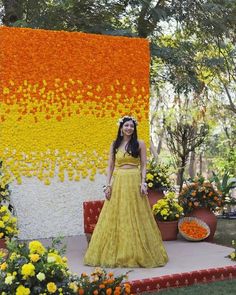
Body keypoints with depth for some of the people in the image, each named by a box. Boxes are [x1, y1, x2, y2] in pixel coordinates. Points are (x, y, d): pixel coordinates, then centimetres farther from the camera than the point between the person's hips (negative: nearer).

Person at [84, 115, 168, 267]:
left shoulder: (139, 144, 3)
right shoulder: (115, 145, 10)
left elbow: (143, 165, 1)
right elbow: (110, 166, 9)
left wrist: (143, 182, -10)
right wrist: (108, 184, 0)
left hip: (134, 182, -3)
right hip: (118, 183, 3)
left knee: (135, 217, 0)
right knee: (115, 218, 3)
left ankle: (137, 253, 10)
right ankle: (115, 253, 12)